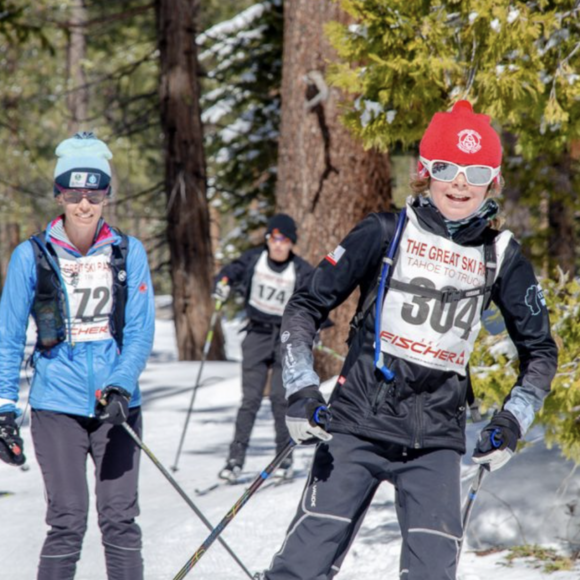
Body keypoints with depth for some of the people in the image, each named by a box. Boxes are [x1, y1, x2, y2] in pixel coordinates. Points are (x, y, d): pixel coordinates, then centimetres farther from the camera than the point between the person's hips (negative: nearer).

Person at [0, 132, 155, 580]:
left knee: (120, 519, 0)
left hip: (118, 405, 1)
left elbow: (140, 332, 1)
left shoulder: (128, 254, 3)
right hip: (58, 404, -1)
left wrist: (121, 386, -16)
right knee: (68, 521, -8)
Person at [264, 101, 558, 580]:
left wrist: (512, 421, 3)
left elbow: (540, 351, 16)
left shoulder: (501, 258, 5)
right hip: (357, 425, -2)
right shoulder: (386, 234, -1)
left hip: (437, 439, 2)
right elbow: (306, 307, 3)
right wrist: (301, 390, -9)